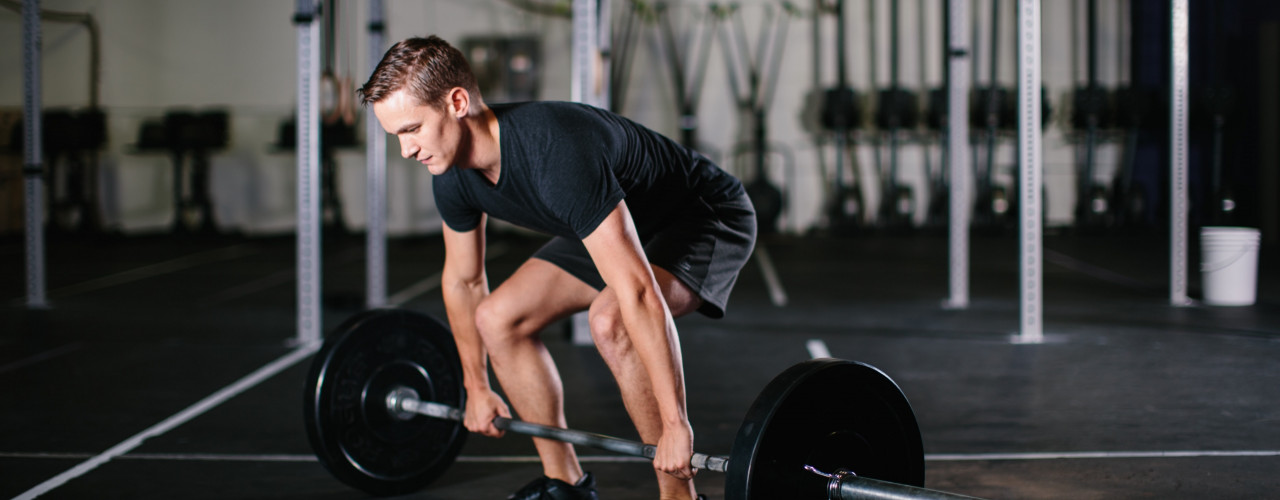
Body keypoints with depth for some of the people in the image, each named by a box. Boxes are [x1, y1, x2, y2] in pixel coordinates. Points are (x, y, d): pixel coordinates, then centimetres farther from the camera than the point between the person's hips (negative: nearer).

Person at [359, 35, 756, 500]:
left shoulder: (556, 155, -40)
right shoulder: (453, 175, -13)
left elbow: (638, 293, -42)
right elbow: (463, 280, 7)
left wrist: (674, 424, -40)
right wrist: (476, 388, 15)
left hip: (708, 216, -8)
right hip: (621, 224, 8)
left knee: (610, 320, -34)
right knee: (498, 318, -1)